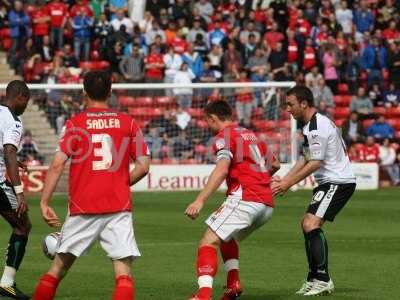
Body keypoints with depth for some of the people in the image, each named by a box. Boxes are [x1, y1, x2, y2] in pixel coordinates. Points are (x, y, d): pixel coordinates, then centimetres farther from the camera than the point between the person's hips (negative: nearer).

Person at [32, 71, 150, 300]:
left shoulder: (75, 123, 1)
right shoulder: (127, 122, 5)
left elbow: (58, 165, -7)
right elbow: (143, 166, 3)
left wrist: (45, 202, -5)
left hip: (82, 206, 0)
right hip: (119, 206, 0)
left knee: (59, 267, 13)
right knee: (124, 272, -5)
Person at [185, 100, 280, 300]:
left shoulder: (225, 135, 0)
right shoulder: (251, 135, 24)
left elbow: (222, 169, -17)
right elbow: (274, 165, 34)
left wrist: (200, 201, -23)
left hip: (245, 199, -8)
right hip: (267, 204, 8)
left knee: (208, 243, -13)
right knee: (228, 237, 30)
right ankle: (233, 284, 13)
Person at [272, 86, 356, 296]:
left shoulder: (317, 127, -18)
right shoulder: (311, 125, 15)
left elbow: (315, 163, -20)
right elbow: (305, 159, 18)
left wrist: (287, 184, -15)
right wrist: (283, 180, 10)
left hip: (337, 182, -11)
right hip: (331, 181, 11)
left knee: (311, 224, -20)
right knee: (307, 225, 13)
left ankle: (323, 279, -21)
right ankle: (314, 279, 17)